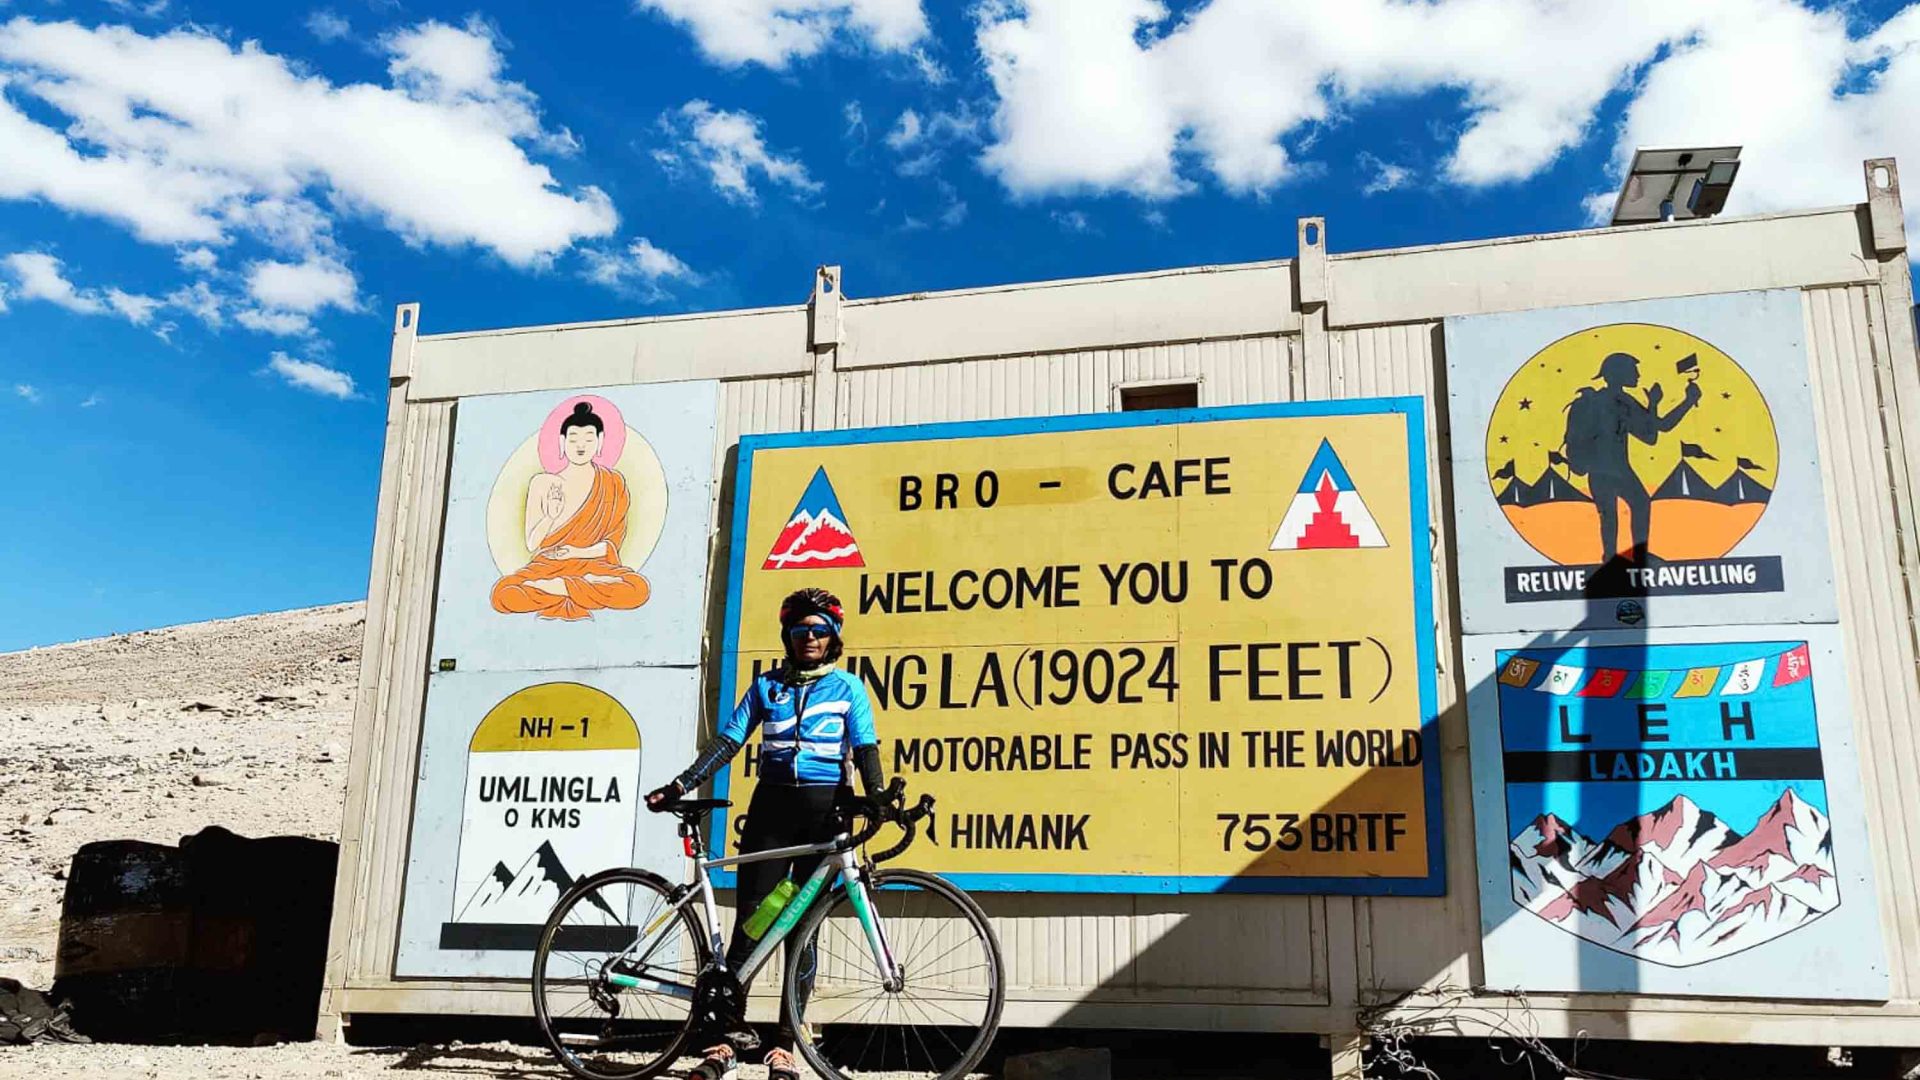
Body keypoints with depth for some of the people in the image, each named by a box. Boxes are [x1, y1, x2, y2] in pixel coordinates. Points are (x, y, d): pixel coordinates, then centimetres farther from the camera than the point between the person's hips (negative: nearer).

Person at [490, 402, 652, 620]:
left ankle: (555, 587, -20)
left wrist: (580, 552, -12)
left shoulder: (613, 483, 5)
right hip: (548, 565, 0)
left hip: (593, 565, 0)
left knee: (637, 589, -34)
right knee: (504, 595, -32)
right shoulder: (543, 483, 4)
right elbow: (531, 544, 3)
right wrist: (551, 517, -16)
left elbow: (614, 541, 5)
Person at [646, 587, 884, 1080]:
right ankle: (732, 1033, 7)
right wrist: (680, 786, -5)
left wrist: (876, 795, -21)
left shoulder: (847, 688, 6)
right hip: (772, 804, 2)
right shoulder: (766, 686, 11)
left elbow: (865, 749, -2)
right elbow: (727, 742, 6)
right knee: (749, 919, -1)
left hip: (825, 808, -2)